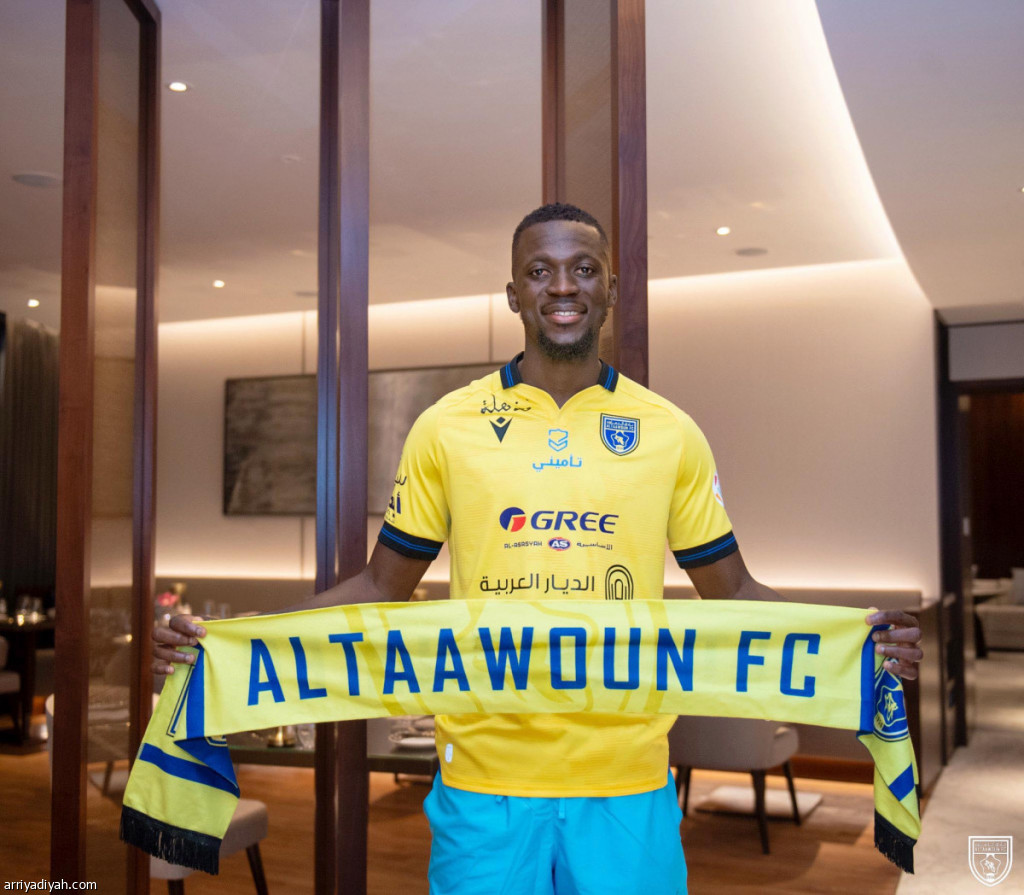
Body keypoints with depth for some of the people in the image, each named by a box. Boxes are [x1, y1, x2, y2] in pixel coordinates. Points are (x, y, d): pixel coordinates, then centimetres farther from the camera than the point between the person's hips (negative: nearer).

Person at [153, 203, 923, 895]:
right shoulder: (447, 427, 1)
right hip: (483, 780, 0)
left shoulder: (671, 433, 3)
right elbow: (381, 586, 7)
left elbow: (732, 591, 10)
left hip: (628, 785, 1)